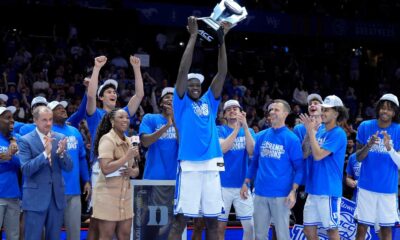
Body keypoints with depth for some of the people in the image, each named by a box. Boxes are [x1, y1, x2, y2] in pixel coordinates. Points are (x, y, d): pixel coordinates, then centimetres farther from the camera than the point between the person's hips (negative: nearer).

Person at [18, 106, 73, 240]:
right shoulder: (25, 140, -6)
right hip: (35, 197, -4)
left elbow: (68, 167, 3)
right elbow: (26, 169, -15)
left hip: (57, 196, 4)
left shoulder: (60, 138, 6)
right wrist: (45, 153, -26)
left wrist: (61, 153, -17)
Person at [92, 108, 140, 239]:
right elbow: (106, 169, -23)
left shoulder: (128, 141, 12)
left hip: (125, 194, 7)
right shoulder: (107, 139, -12)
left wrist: (133, 172, -5)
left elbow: (136, 168, 18)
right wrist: (127, 157, -20)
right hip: (108, 194, -7)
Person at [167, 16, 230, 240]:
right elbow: (183, 69, -5)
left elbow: (222, 73, 10)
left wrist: (222, 39, 2)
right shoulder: (181, 103, 5)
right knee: (181, 219, -4)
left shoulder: (209, 102, 16)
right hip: (189, 166, -5)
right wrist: (193, 36, -6)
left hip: (212, 166, 5)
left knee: (213, 220, 9)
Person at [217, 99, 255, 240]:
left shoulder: (248, 131, 10)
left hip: (242, 185, 2)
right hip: (223, 185, -2)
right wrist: (236, 129, -20)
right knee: (220, 227, 2)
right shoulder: (220, 130, 3)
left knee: (250, 226, 0)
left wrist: (245, 126, -18)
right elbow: (222, 149, -16)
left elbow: (252, 152, -9)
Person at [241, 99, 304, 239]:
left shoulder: (291, 139, -4)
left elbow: (299, 167, -5)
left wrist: (293, 191, -15)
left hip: (281, 194, -4)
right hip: (260, 193, 5)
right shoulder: (261, 136, 9)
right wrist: (246, 183, 11)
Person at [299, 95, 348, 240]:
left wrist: (311, 131, -13)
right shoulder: (319, 131, 11)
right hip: (313, 189, 7)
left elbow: (318, 155, -19)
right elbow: (304, 154, 8)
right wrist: (309, 132, -1)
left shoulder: (338, 134, -11)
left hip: (329, 190, -7)